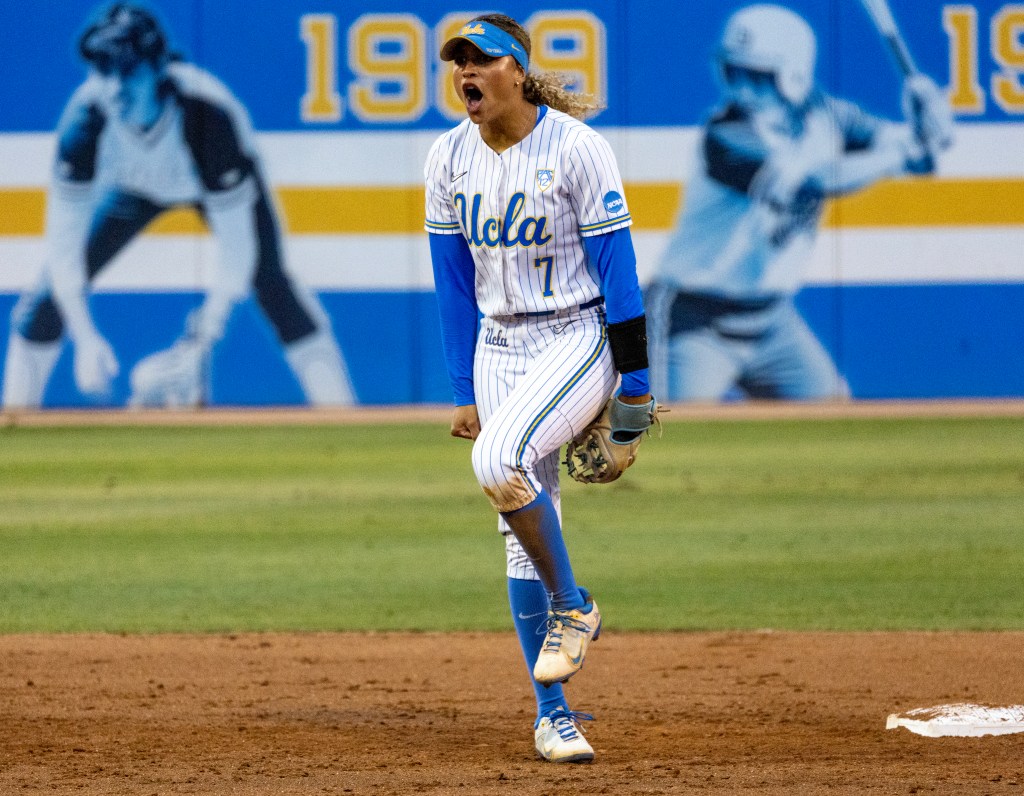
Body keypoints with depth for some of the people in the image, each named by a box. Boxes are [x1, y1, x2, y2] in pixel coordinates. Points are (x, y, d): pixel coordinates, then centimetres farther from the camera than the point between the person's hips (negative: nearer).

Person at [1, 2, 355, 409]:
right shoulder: (86, 118, -35)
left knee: (268, 280, -22)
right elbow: (63, 238, -29)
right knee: (56, 288, -9)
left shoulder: (210, 113, -43)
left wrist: (205, 337, -42)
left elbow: (236, 242, -37)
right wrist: (85, 338, -36)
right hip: (134, 185, 3)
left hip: (222, 181, -2)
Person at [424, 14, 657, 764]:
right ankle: (553, 715, 9)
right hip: (498, 350, 6)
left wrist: (634, 385, -13)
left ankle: (572, 607, -9)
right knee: (523, 534, 3)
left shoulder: (576, 148, -13)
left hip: (578, 338, -6)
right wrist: (464, 391, 6)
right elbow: (455, 281, 8)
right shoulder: (449, 158, 2)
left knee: (499, 458, -30)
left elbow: (616, 266, -12)